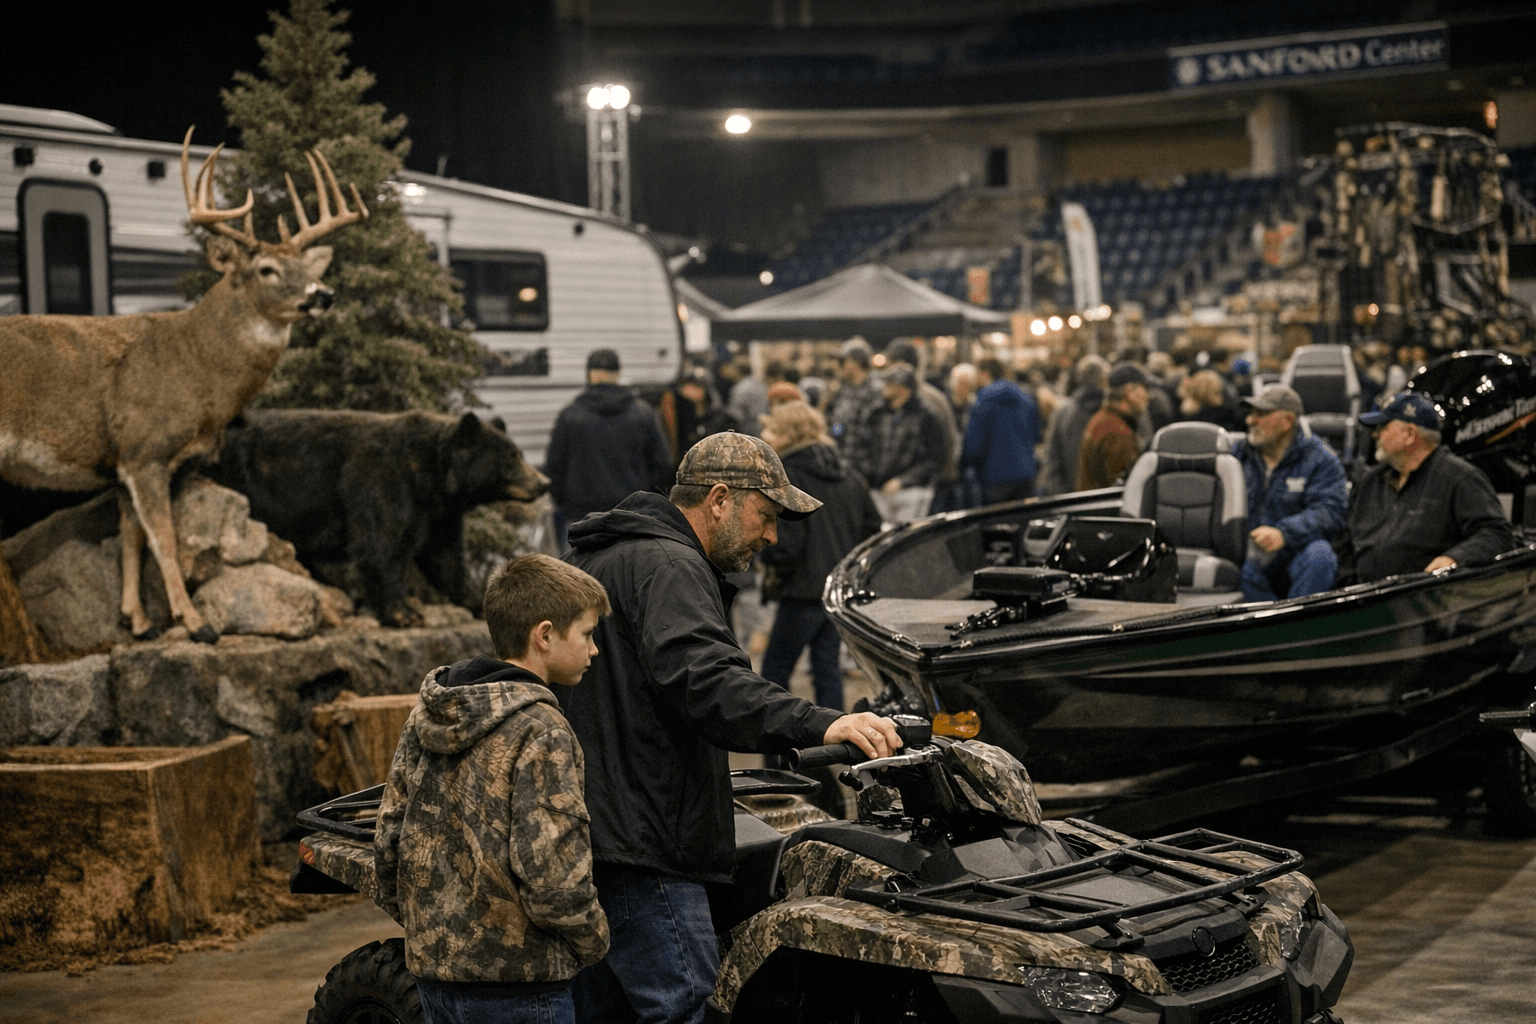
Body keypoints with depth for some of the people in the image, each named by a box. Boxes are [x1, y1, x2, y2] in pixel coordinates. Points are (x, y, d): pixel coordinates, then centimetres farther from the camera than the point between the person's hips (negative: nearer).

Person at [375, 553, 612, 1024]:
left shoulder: (425, 717, 6)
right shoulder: (540, 731, -17)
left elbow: (389, 840, 10)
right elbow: (552, 876, -22)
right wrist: (593, 941, -6)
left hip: (432, 969, 8)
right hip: (516, 985, -8)